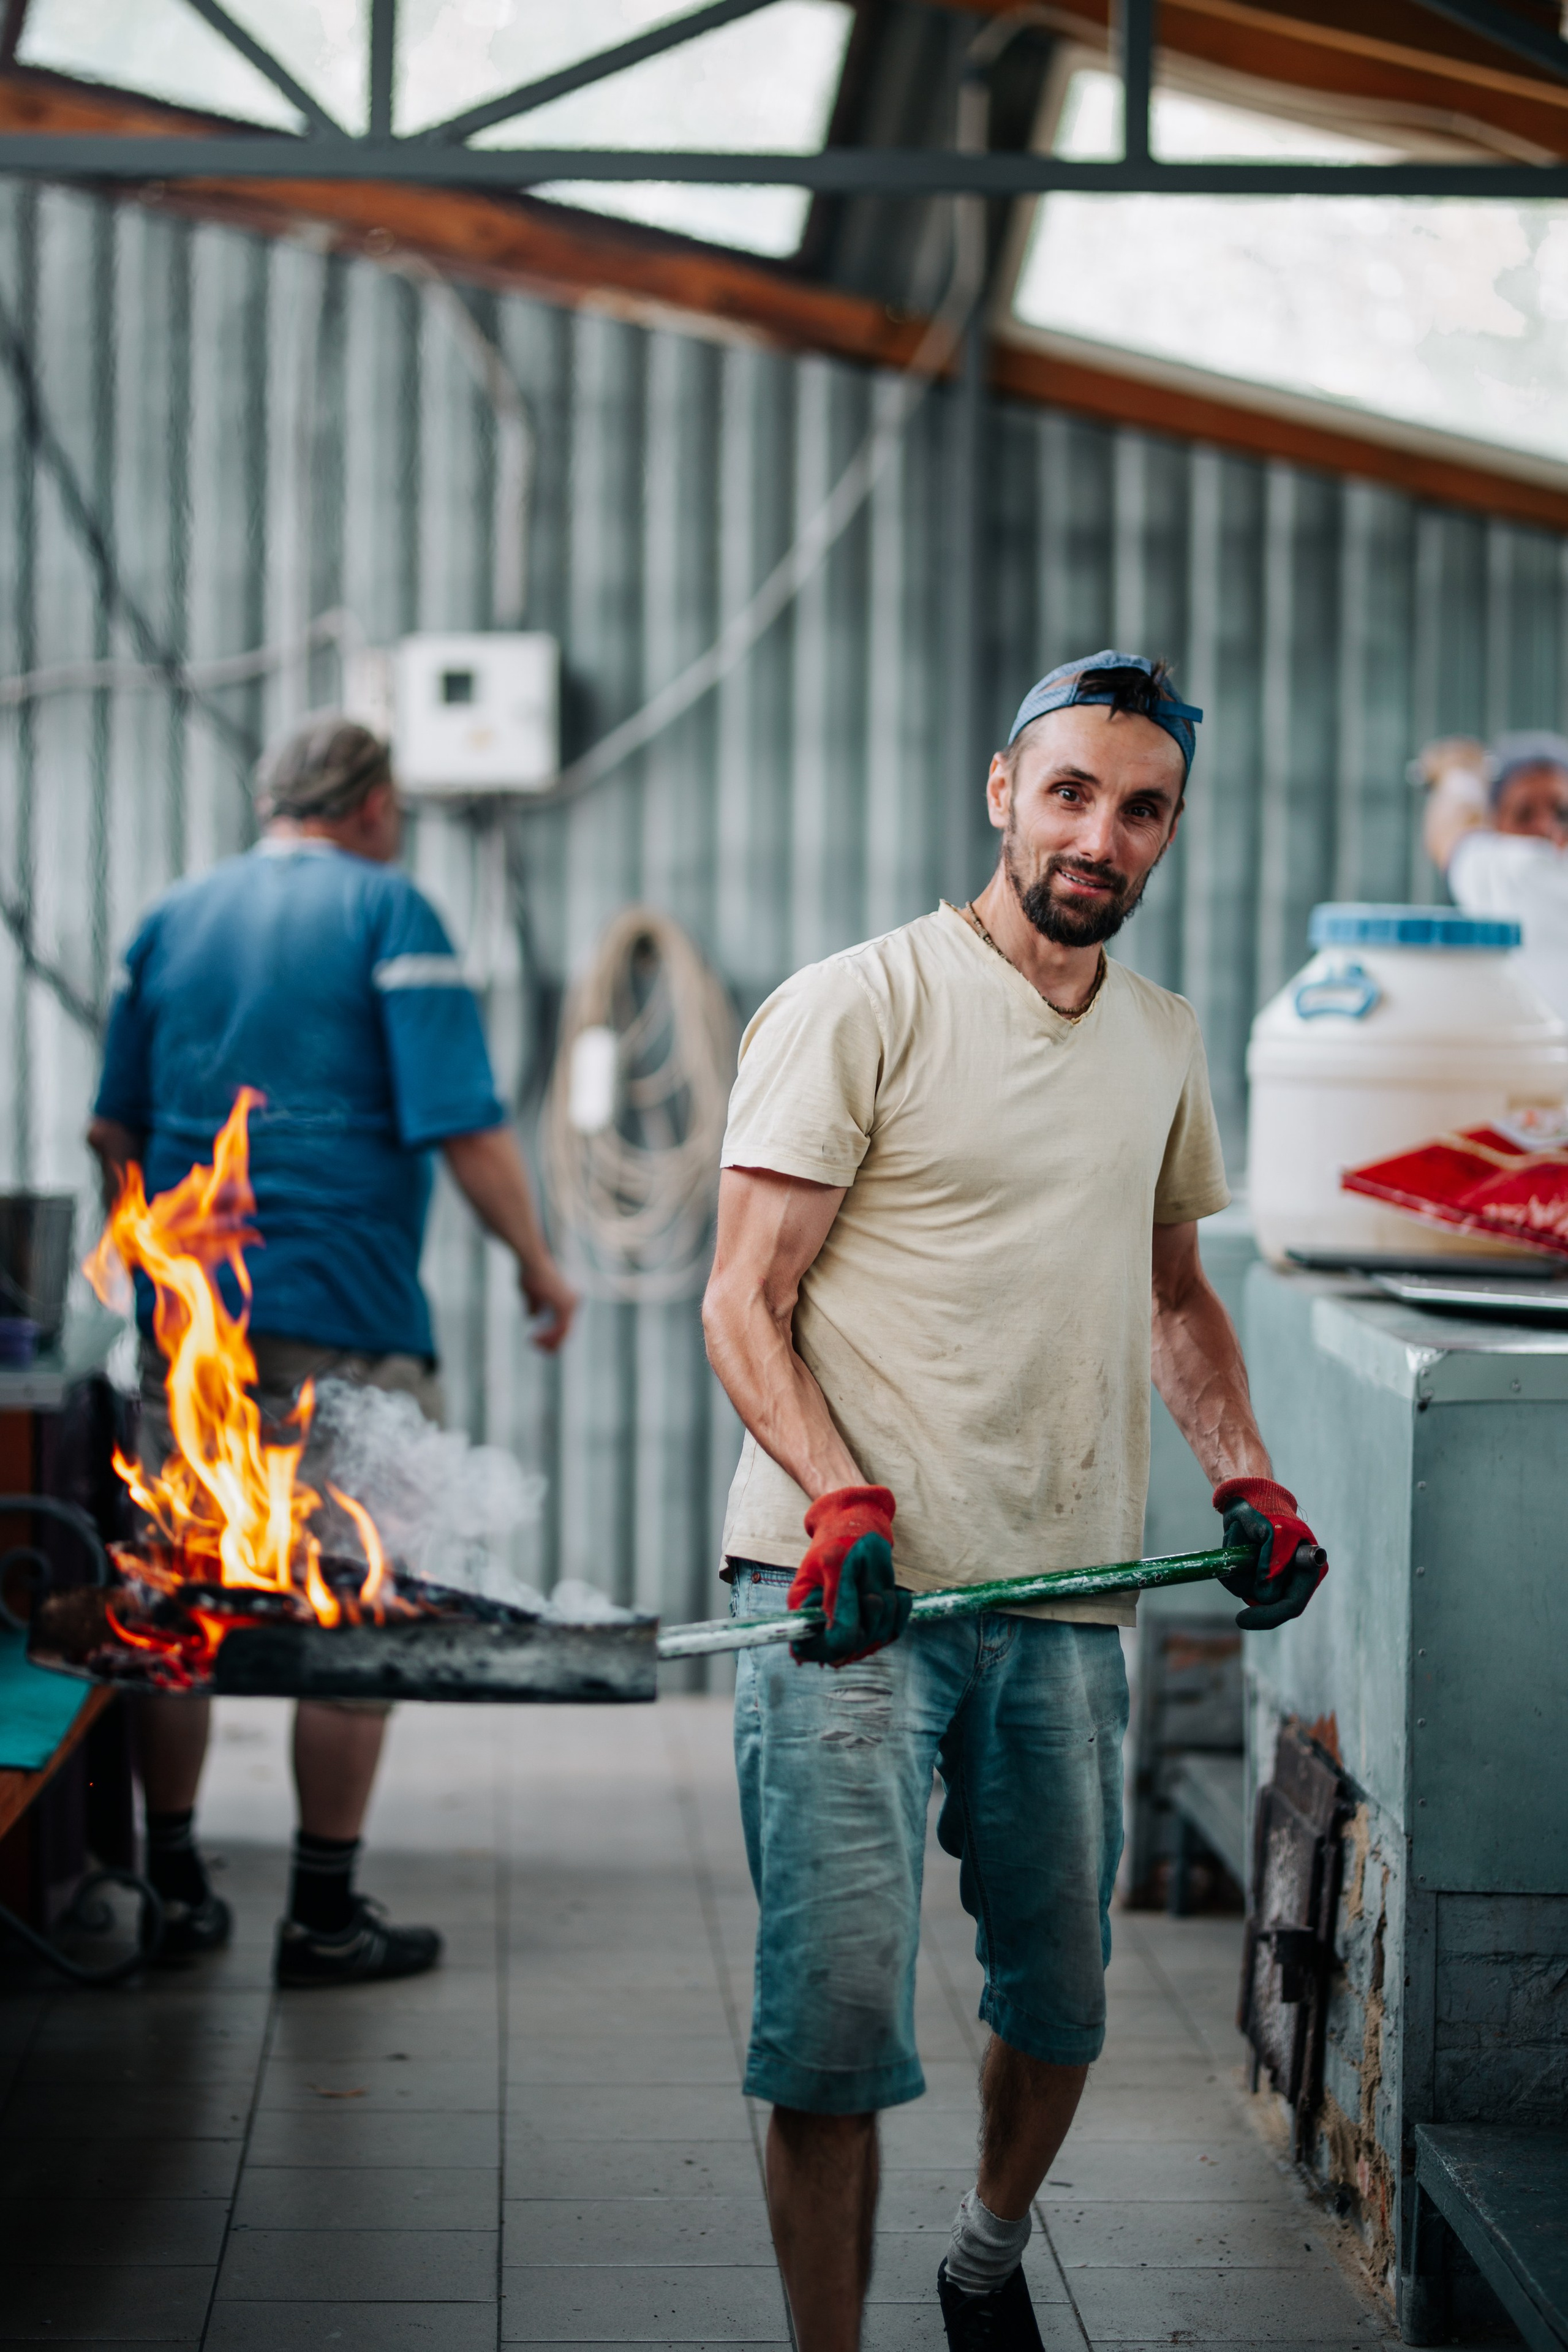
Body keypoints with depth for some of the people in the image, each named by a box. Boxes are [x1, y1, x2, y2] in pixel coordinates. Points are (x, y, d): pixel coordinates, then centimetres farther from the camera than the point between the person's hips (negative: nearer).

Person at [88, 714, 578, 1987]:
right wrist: (538, 1262, -1)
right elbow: (463, 1123, -12)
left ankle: (170, 1882, 17)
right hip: (343, 1310, -6)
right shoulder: (387, 909, -4)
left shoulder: (172, 919, 13)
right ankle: (325, 1913, 4)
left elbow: (114, 1128, 15)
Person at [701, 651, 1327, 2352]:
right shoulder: (856, 1007, -7)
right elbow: (746, 1301, -9)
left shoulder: (1163, 1043, 14)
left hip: (1066, 1595, 6)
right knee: (838, 2016, -11)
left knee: (1061, 1995, 16)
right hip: (851, 1584, -6)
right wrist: (844, 1499, -24)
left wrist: (1243, 1476, 11)